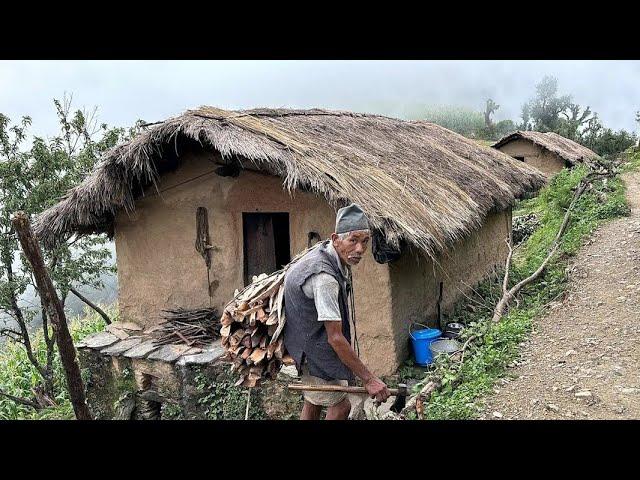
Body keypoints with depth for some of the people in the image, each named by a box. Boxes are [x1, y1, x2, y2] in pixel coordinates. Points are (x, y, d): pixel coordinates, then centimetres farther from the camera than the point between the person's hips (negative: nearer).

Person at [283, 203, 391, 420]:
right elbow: (335, 337, -31)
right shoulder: (324, 277, -33)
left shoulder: (326, 249, -3)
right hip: (311, 345, -10)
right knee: (340, 405, -1)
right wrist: (369, 379, -26)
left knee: (314, 402, 19)